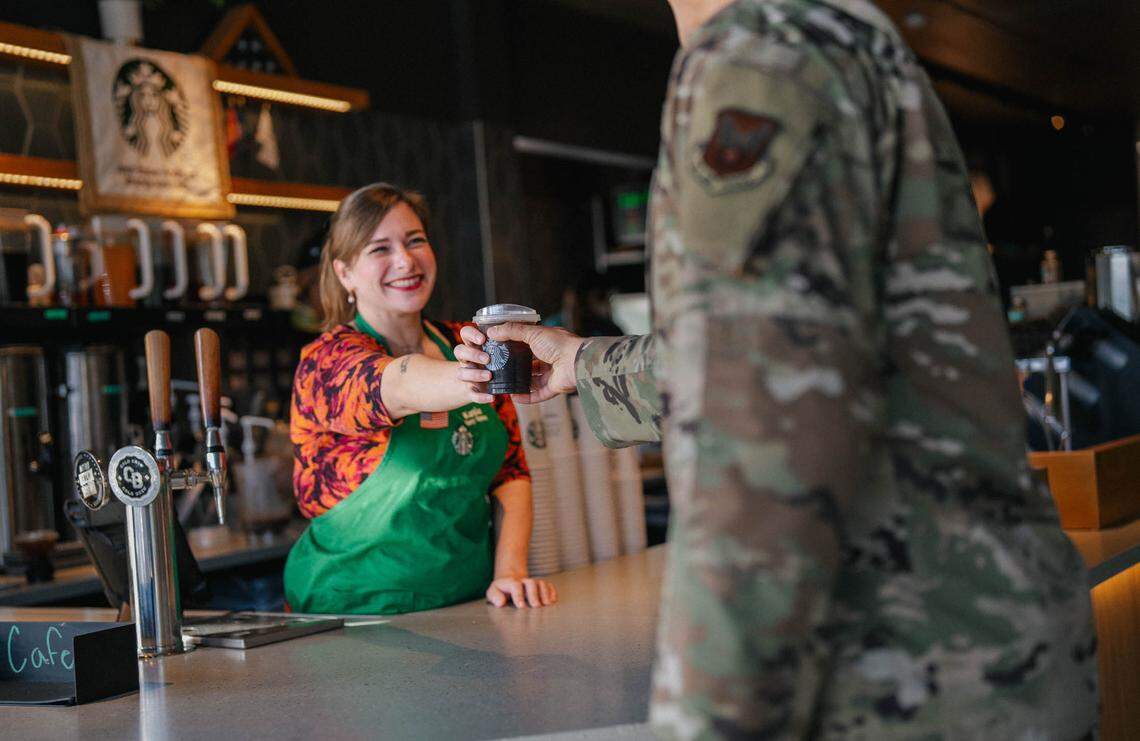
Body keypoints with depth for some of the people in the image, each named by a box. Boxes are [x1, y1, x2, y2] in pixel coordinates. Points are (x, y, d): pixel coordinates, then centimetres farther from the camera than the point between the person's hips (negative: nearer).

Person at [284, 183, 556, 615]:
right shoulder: (327, 361, -8)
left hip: (469, 600, 5)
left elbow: (510, 472, 10)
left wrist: (510, 570, -7)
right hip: (358, 613, -4)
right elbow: (400, 385, -30)